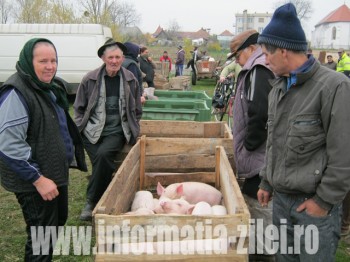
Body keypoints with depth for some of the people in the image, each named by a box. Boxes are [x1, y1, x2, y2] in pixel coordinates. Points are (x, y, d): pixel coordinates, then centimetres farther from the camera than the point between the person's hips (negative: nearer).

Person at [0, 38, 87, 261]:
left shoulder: (51, 87, 8)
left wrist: (69, 153, 22)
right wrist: (38, 178, -26)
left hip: (56, 173, 10)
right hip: (34, 181, -9)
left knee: (57, 223, 23)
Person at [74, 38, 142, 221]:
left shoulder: (130, 80, 4)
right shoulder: (90, 79, 0)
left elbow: (136, 110, 15)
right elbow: (79, 107, 10)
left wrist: (132, 131, 8)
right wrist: (80, 128, 2)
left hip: (117, 132, -1)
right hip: (92, 131, 1)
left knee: (103, 155, -26)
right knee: (103, 163, -14)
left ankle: (92, 201, -10)